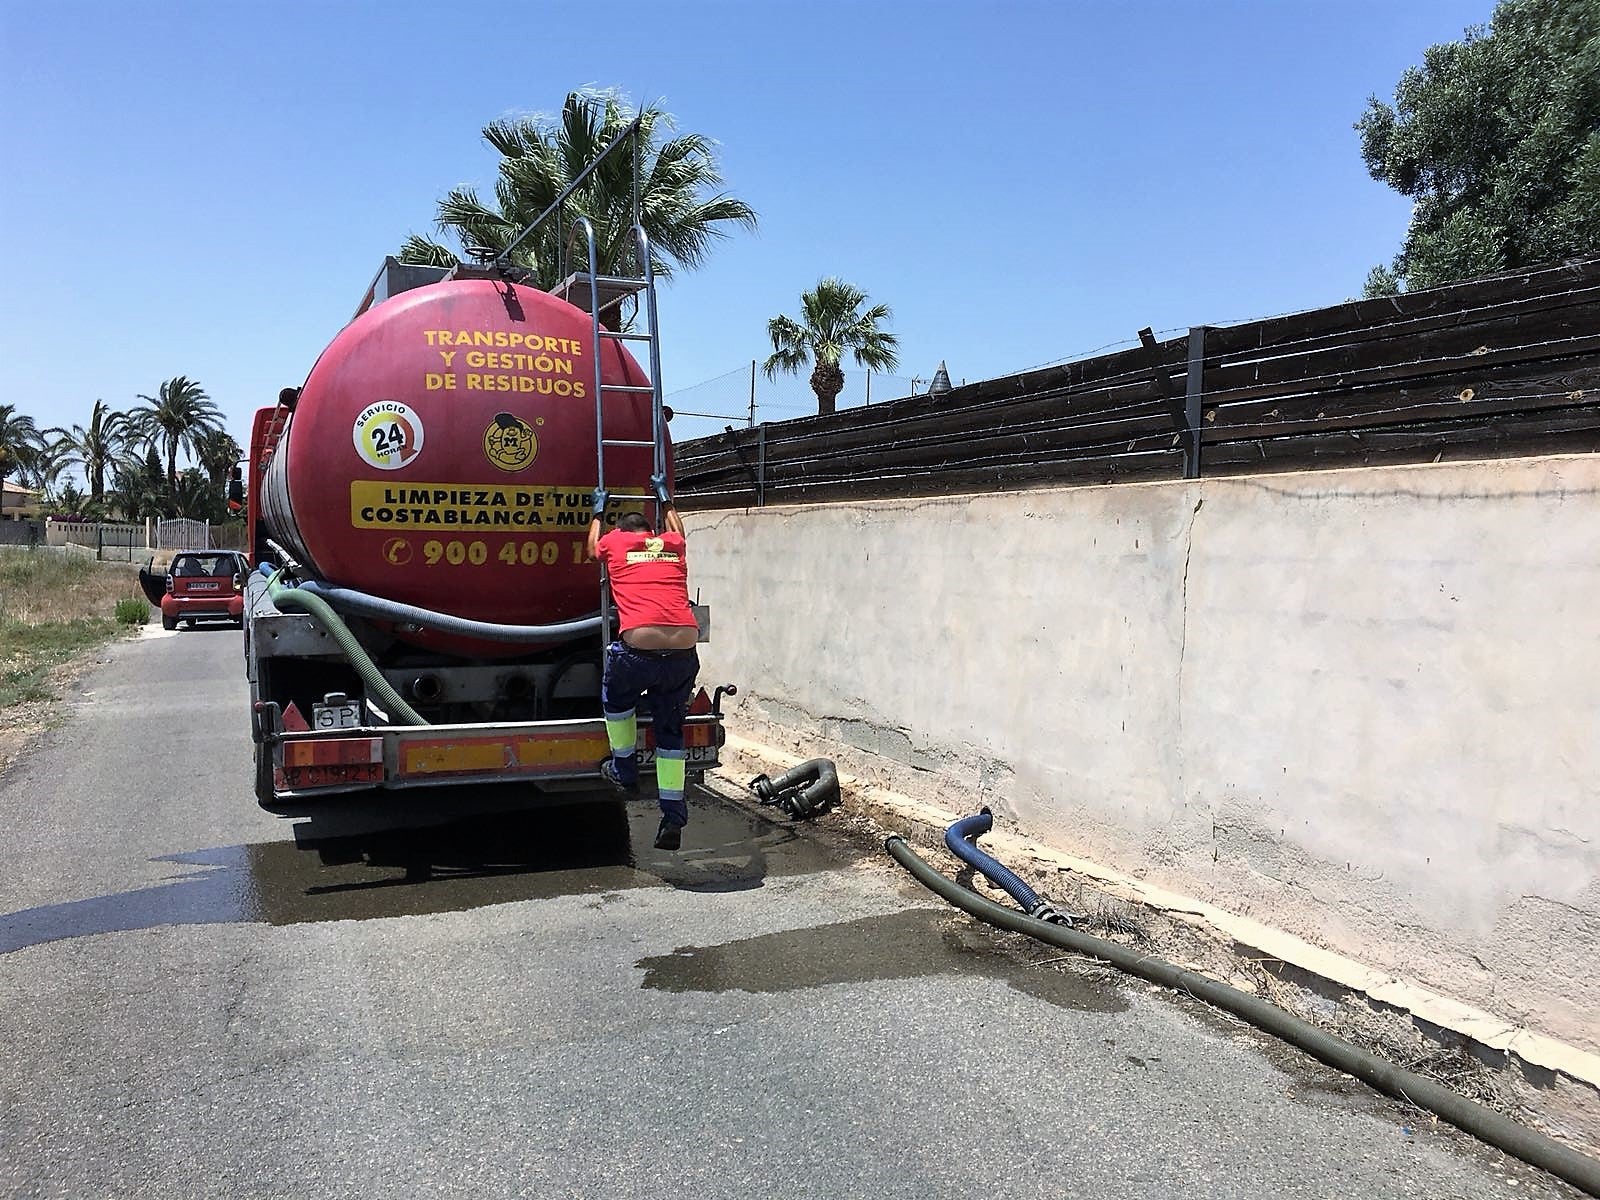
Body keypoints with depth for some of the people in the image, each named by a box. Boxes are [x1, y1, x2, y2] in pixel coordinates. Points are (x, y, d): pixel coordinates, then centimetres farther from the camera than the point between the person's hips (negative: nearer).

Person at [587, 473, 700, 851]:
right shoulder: (673, 544, 23)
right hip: (684, 653, 3)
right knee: (671, 732, 18)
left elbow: (593, 548, 42)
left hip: (639, 650, -3)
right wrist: (664, 496, 64)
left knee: (616, 698, 31)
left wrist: (599, 511, 57)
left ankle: (624, 771, 38)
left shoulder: (614, 542, 16)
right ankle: (673, 819, 14)